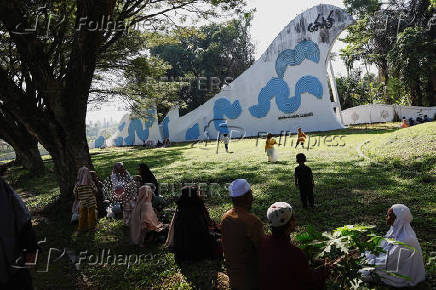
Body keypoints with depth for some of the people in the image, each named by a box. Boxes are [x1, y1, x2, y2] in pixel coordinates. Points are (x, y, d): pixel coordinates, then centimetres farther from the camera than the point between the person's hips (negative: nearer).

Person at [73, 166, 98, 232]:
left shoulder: (78, 184, -11)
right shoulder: (90, 183, -17)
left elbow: (75, 192, -2)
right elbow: (95, 190, -9)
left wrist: (78, 198, 16)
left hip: (82, 203, 2)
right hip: (91, 202, -2)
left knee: (82, 215, 16)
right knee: (91, 214, 14)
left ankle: (82, 228, 25)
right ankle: (92, 227, 24)